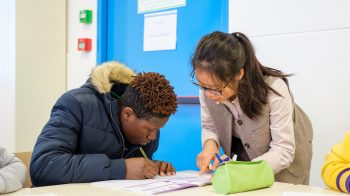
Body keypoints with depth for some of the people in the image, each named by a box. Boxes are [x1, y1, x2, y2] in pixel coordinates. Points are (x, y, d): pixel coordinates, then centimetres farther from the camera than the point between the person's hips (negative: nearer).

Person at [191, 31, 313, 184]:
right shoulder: (208, 86, -21)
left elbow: (284, 152, -28)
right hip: (243, 154, 2)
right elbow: (209, 127, -5)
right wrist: (210, 144, -27)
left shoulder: (274, 88, -32)